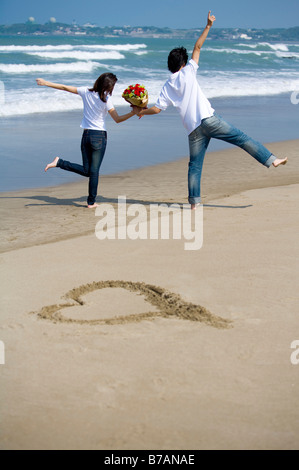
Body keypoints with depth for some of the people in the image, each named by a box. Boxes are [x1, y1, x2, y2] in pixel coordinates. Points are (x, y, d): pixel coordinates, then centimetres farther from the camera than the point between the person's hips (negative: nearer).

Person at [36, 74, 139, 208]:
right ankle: (91, 202, 5)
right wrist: (133, 112, -12)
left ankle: (59, 162, -3)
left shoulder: (86, 91, 2)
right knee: (94, 170, 1)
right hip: (99, 136, -5)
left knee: (86, 170, 14)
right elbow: (117, 119, -11)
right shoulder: (105, 99, -11)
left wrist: (46, 83, 18)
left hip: (86, 135, 5)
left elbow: (65, 88, 9)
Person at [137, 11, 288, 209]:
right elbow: (197, 47, 6)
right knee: (241, 138, -2)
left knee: (195, 164, 8)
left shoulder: (167, 88, 12)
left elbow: (157, 109, 9)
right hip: (209, 119, -4)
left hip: (193, 129, 4)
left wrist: (142, 111, 27)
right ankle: (271, 160, -7)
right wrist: (208, 26, 9)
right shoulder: (187, 73, 5)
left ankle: (194, 201, 7)